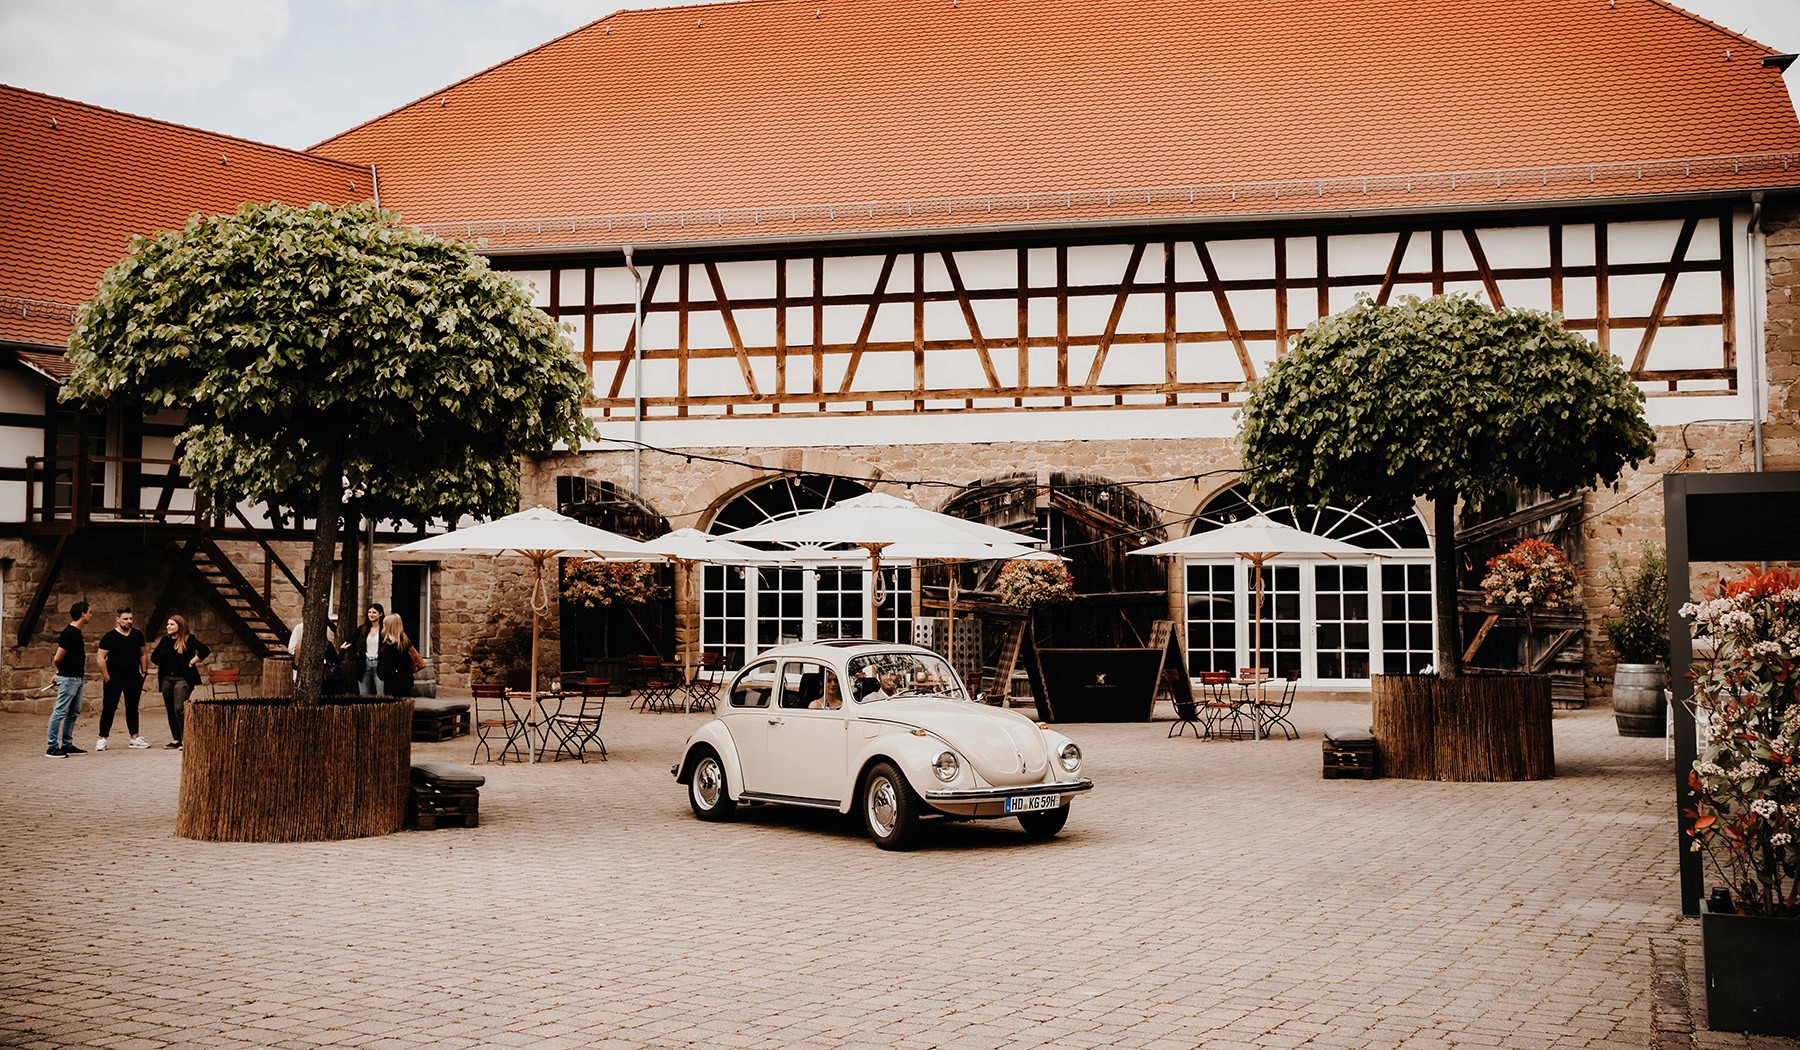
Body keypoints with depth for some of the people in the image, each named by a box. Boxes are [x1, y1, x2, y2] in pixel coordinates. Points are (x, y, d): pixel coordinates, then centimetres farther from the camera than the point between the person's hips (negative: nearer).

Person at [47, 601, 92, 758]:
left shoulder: (76, 632, 12)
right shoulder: (69, 633, -18)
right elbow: (57, 659, -18)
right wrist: (61, 671, 0)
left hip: (77, 678, 10)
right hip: (68, 679, -10)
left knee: (73, 713, 14)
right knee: (60, 712, -6)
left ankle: (67, 745, 20)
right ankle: (51, 748, -3)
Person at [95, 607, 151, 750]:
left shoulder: (138, 635, 7)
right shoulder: (109, 636, -6)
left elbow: (143, 654, 16)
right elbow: (101, 657, -7)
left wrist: (144, 672, 8)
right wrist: (106, 677, -11)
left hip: (134, 679, 4)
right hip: (114, 679, -4)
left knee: (132, 708, 10)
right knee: (109, 708, -2)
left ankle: (135, 737, 16)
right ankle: (102, 739, 2)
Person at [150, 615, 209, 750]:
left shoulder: (188, 640, -6)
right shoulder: (165, 640, 12)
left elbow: (205, 651, -18)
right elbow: (154, 657, 25)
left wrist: (192, 662, -12)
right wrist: (162, 665, 13)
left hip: (182, 678, -7)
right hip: (166, 678, 7)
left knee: (179, 709, -17)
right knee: (170, 710, 8)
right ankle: (176, 739, 14)